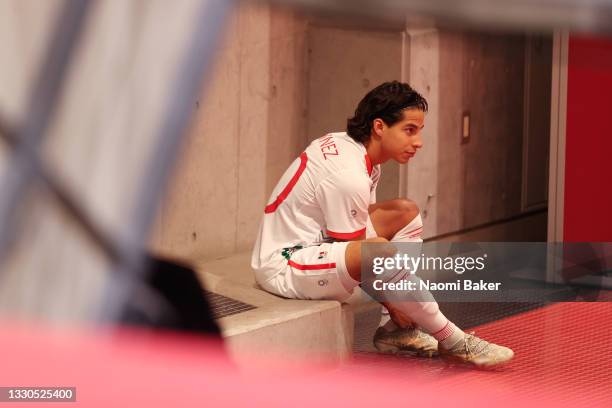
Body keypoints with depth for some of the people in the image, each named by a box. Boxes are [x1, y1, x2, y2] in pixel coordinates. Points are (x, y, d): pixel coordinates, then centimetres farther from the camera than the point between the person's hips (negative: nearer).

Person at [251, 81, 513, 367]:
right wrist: (392, 305, -7)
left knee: (405, 212, 11)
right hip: (284, 266, -11)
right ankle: (452, 342, -17)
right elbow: (360, 258, -19)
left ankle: (394, 331, 4)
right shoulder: (348, 175, -25)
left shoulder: (349, 146, 4)